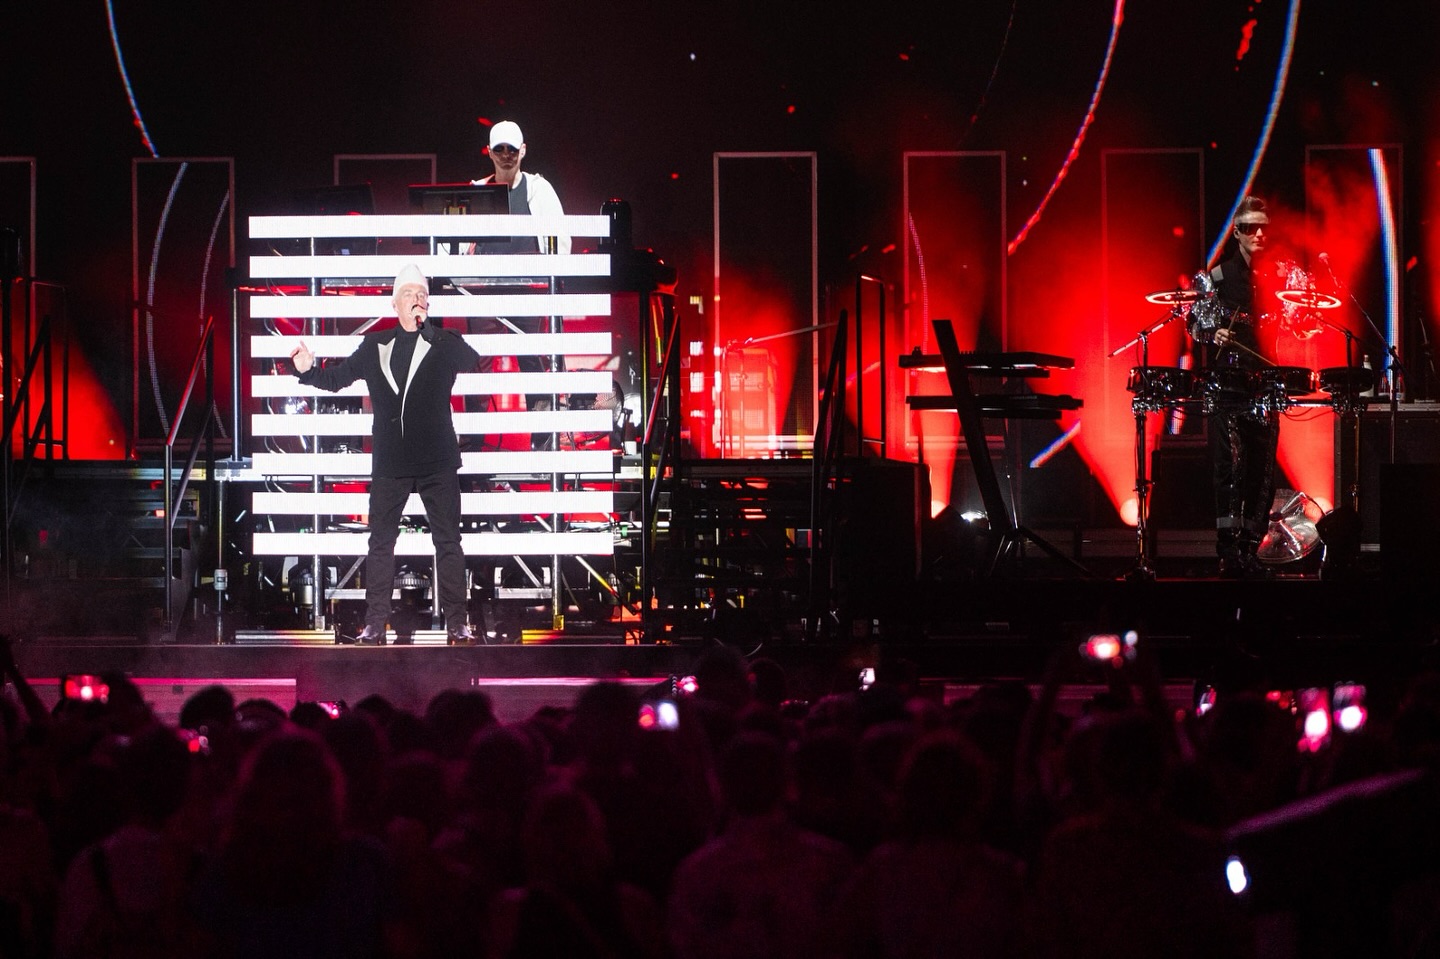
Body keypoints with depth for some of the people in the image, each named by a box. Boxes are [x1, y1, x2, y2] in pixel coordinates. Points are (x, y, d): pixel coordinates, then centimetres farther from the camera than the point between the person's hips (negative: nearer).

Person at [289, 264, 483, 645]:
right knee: (380, 543, 4)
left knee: (448, 542, 1)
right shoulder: (375, 346, 10)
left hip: (437, 461, -2)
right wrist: (308, 370, 3)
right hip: (390, 463, 2)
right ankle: (374, 624, 7)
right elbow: (337, 377, 16)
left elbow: (481, 367, -9)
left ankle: (456, 623, 5)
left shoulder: (446, 343, 2)